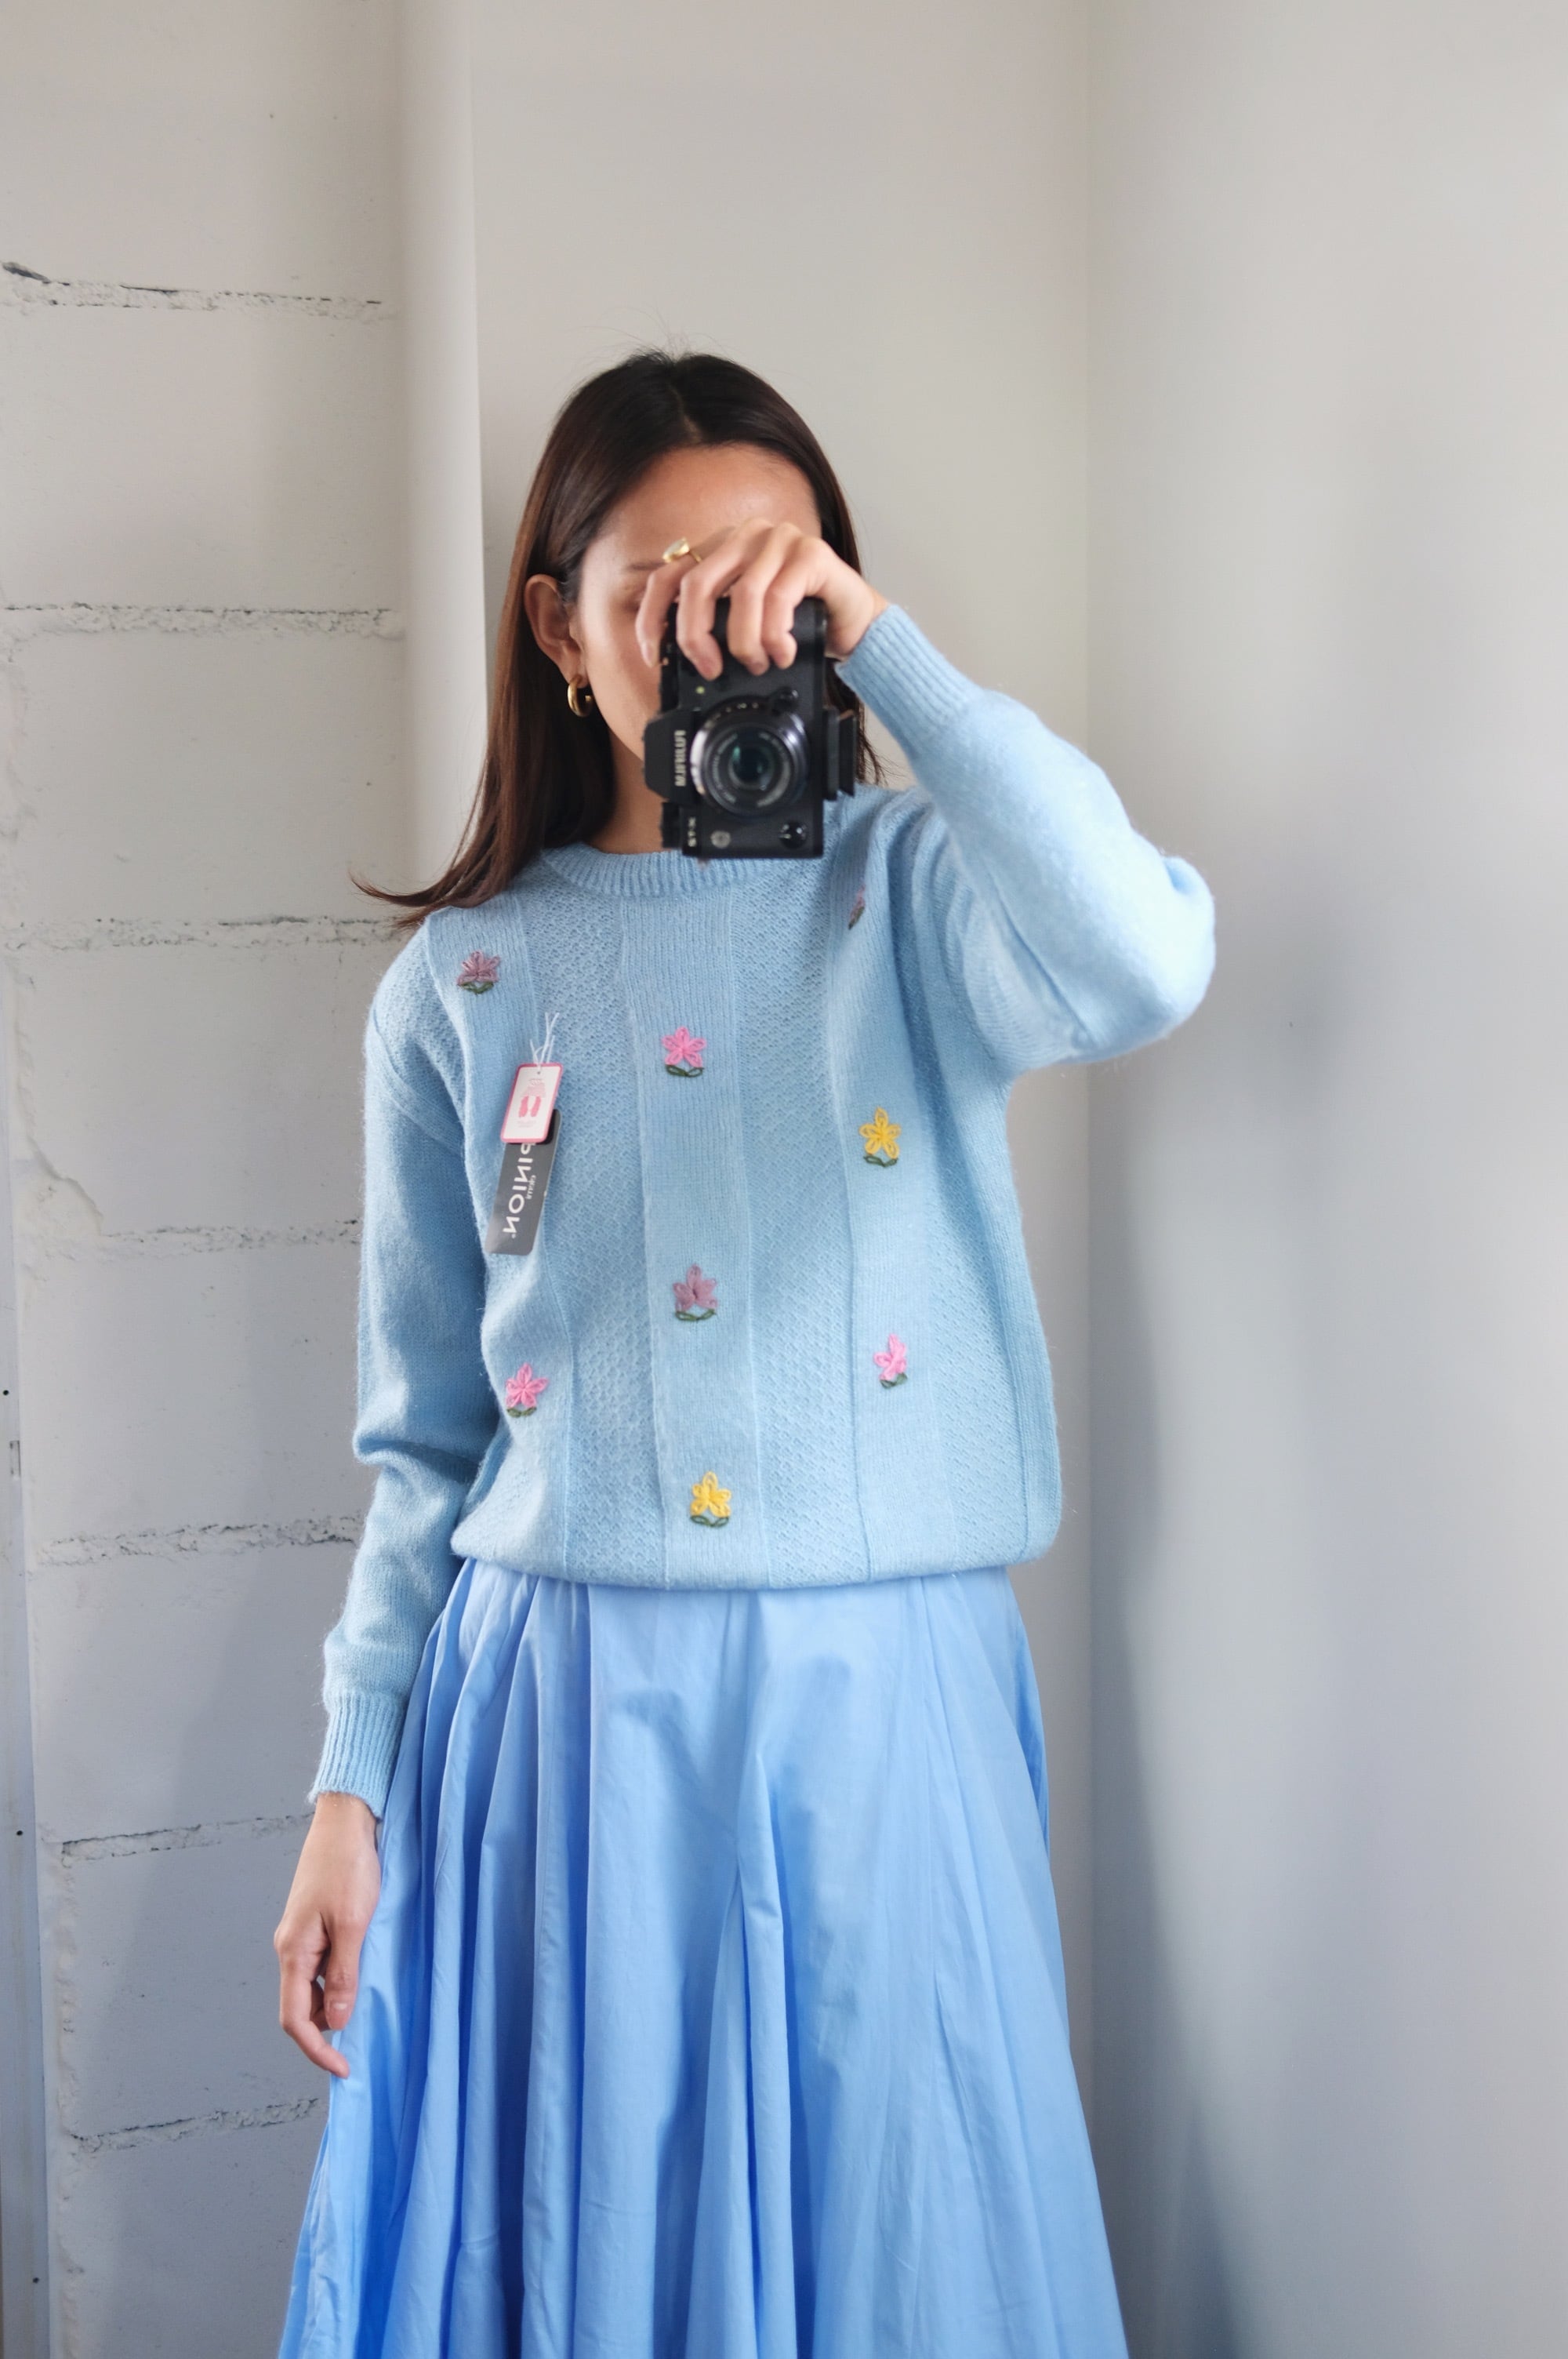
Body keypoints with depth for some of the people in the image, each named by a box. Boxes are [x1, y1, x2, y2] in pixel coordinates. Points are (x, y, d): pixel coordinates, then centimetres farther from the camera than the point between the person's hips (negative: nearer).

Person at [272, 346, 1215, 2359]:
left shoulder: (918, 895, 0)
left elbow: (1145, 964, -25)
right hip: (561, 1715, 1)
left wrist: (884, 646, -21)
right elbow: (424, 1440, 9)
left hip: (882, 1708, -1)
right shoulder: (465, 979, 5)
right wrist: (352, 1787, 6)